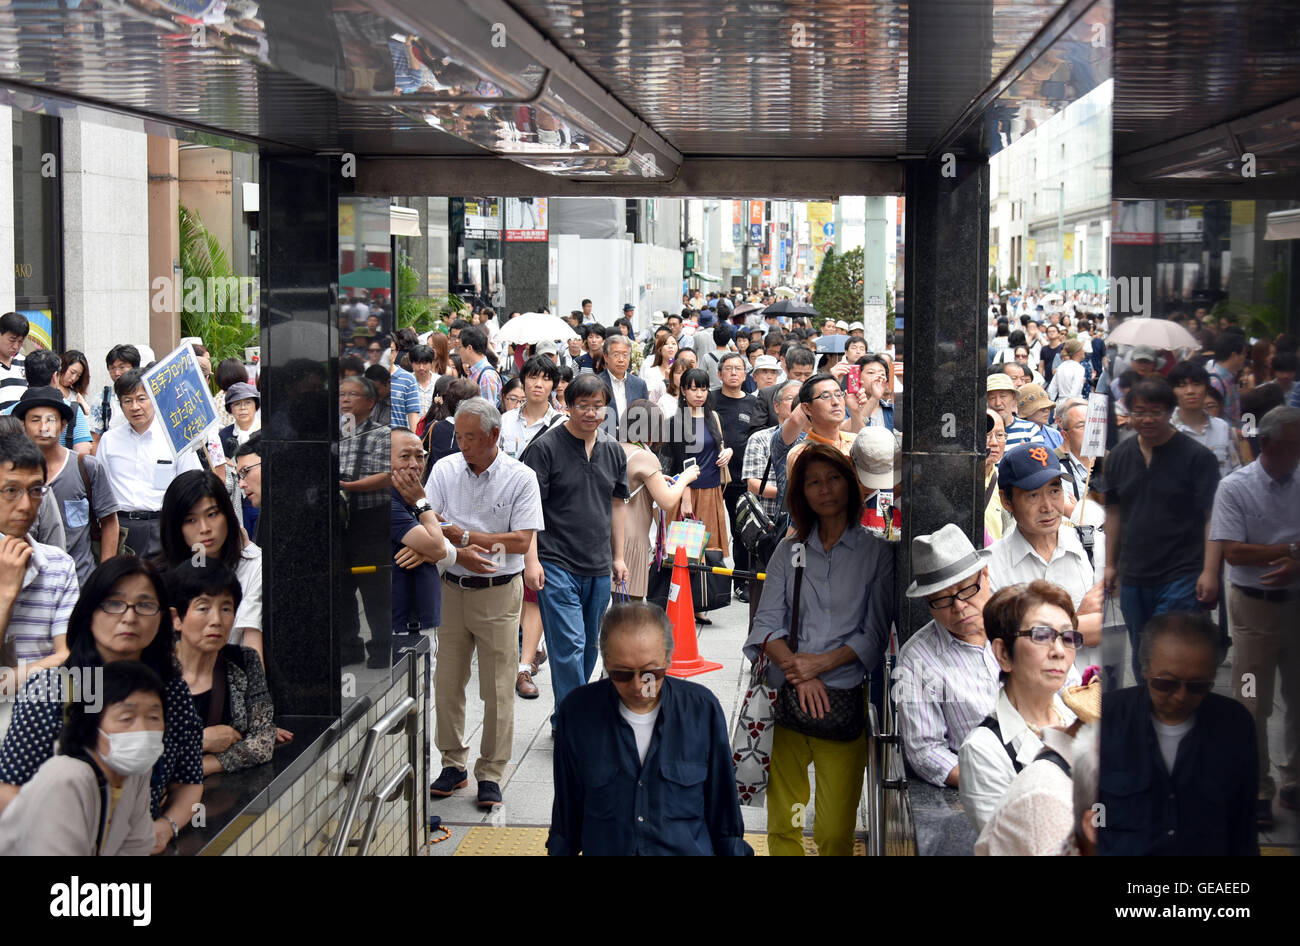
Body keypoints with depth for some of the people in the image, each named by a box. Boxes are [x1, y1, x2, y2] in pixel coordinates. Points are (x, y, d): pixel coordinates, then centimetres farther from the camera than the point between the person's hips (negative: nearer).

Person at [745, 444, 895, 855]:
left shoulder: (875, 552, 5)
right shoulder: (788, 551, 11)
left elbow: (875, 633, 0)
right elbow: (767, 623, 4)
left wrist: (822, 662, -13)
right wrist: (799, 672, -13)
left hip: (843, 697, -2)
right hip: (787, 697, 2)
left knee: (835, 830, -4)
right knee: (781, 824, 5)